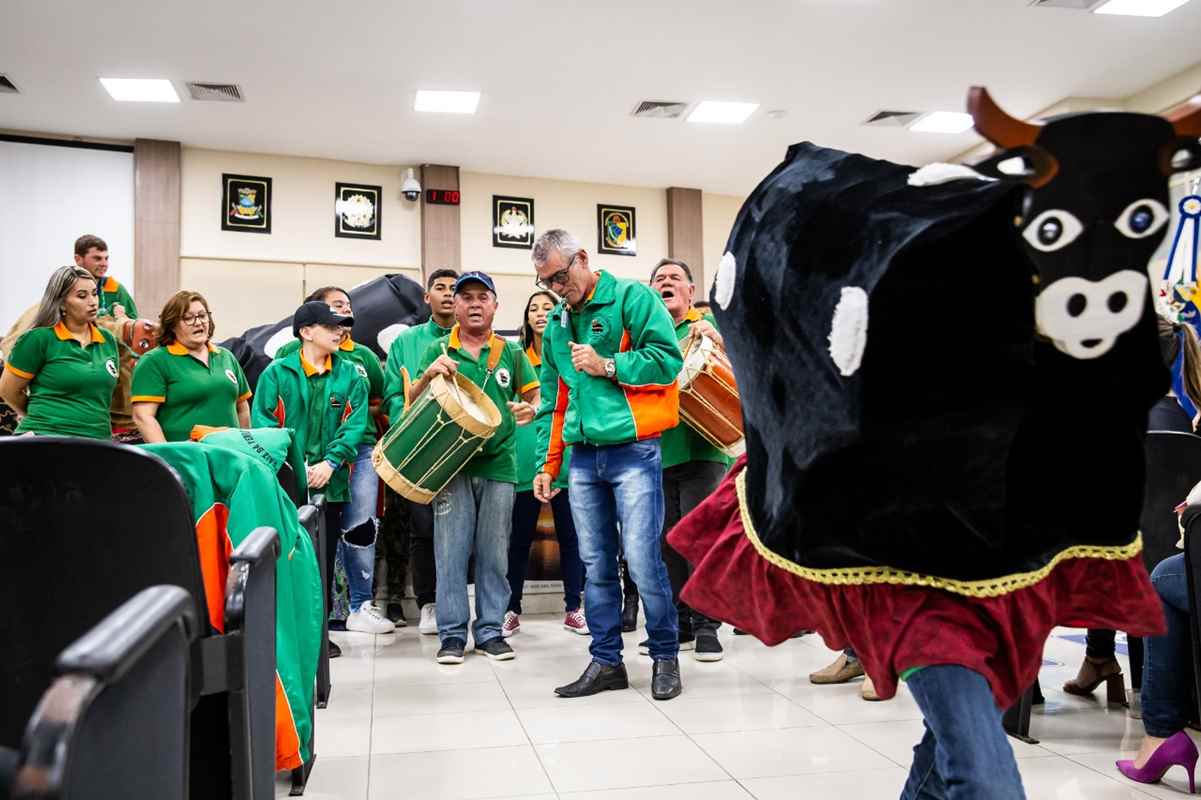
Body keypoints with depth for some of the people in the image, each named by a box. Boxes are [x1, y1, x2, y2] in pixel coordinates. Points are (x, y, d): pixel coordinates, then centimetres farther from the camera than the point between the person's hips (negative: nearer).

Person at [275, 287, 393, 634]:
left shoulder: (363, 355, 17)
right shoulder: (290, 352, 7)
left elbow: (379, 404, 23)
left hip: (359, 448, 3)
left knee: (361, 528, 0)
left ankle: (361, 606, 10)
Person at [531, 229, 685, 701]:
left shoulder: (632, 298, -3)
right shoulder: (556, 325, 16)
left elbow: (667, 359, -12)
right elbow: (553, 403, 19)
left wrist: (608, 366, -14)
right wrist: (547, 464, 14)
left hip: (632, 451, -6)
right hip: (582, 458, 6)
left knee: (643, 561, -7)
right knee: (596, 566, 8)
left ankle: (665, 656, 12)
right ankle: (606, 662, 19)